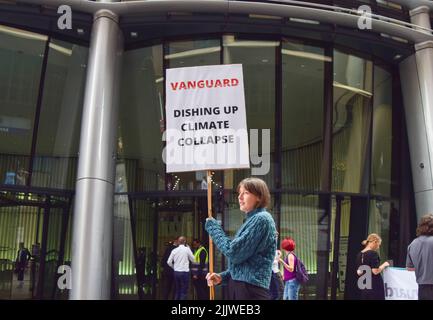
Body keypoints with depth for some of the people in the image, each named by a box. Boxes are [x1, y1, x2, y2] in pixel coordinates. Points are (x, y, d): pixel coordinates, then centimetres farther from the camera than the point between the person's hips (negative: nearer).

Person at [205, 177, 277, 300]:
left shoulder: (261, 219, -11)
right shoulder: (251, 220, 18)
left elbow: (234, 253, -15)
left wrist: (213, 227, -3)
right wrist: (223, 277, 8)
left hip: (251, 289, -10)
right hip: (238, 287, 10)